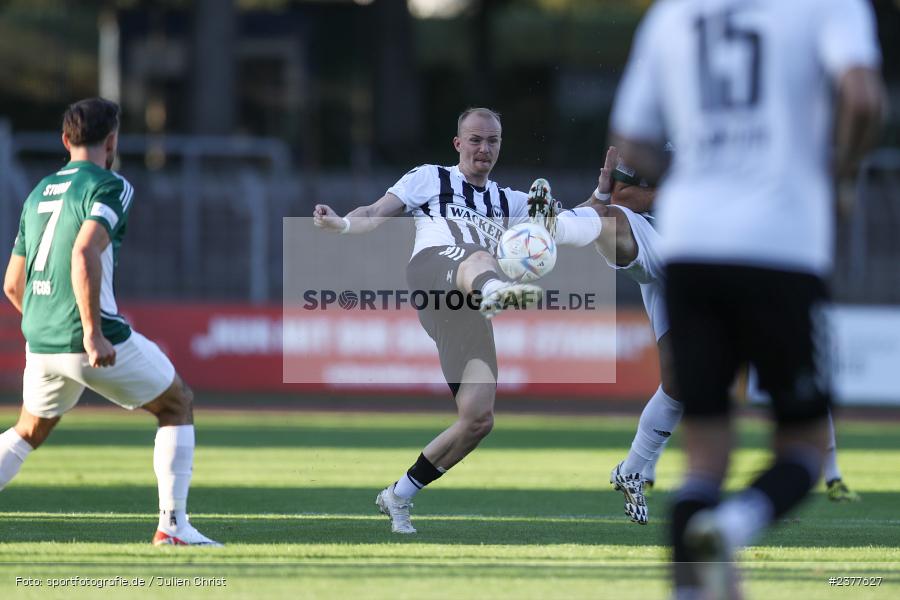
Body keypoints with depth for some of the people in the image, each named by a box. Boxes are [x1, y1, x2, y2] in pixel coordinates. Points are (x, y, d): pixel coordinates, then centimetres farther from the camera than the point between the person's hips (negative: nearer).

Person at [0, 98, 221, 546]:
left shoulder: (38, 194, 16)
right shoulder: (109, 187, -7)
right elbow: (84, 253, -25)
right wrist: (93, 333, -25)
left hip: (40, 342, 7)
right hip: (91, 342, -7)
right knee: (178, 405, 13)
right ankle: (172, 525, 5)